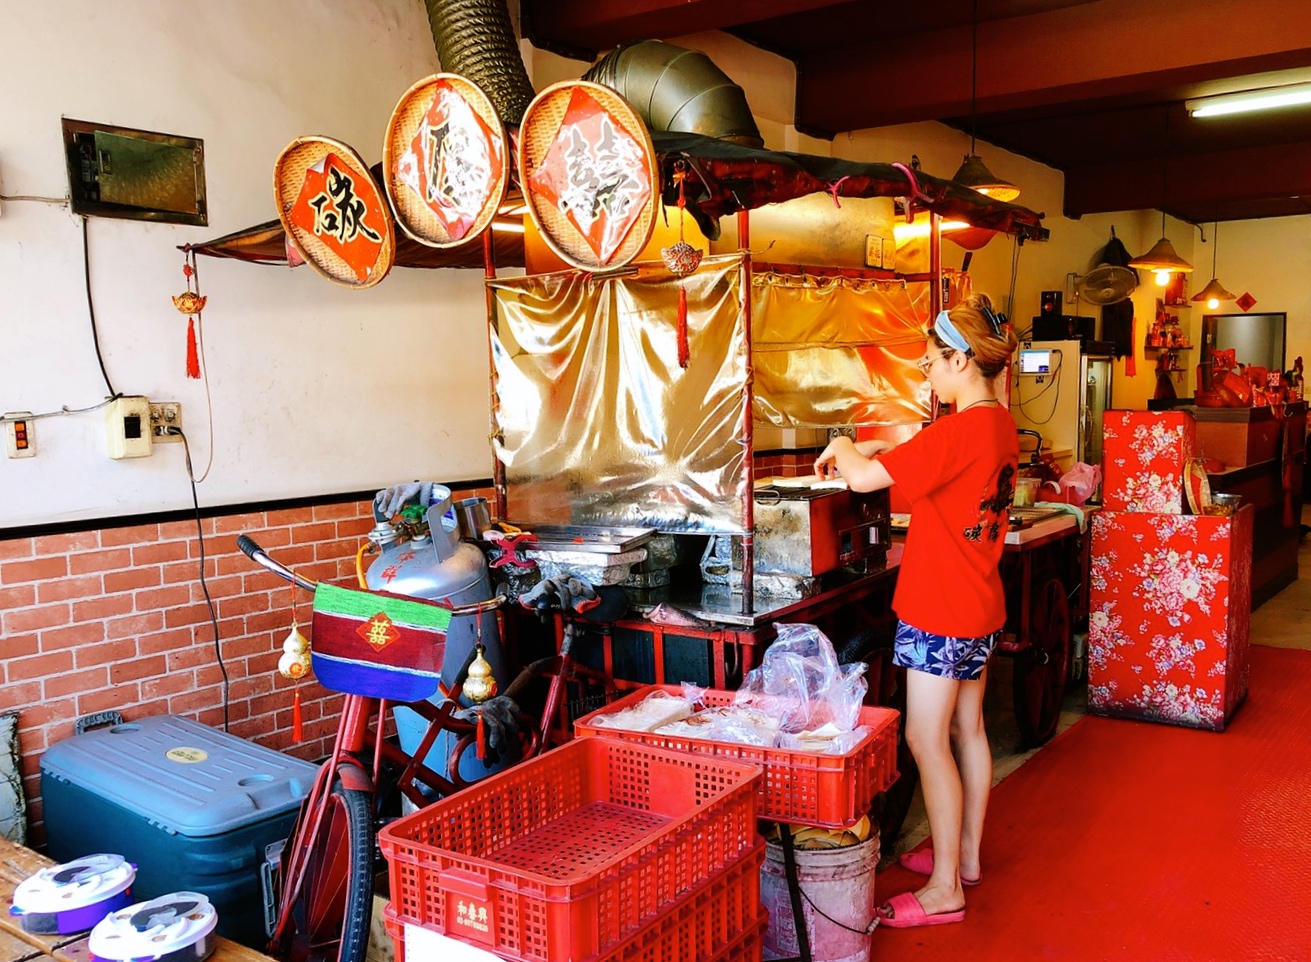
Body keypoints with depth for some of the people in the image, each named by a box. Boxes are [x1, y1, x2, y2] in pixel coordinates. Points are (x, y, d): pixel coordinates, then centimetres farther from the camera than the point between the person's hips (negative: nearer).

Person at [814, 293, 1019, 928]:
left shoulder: (958, 431, -24)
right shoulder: (1000, 426, 6)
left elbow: (864, 479, -25)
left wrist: (845, 449, -4)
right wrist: (876, 449, 12)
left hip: (941, 612, -10)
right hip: (980, 605, 10)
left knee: (927, 740, -1)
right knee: (967, 731, 18)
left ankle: (944, 890, 10)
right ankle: (966, 856, 33)